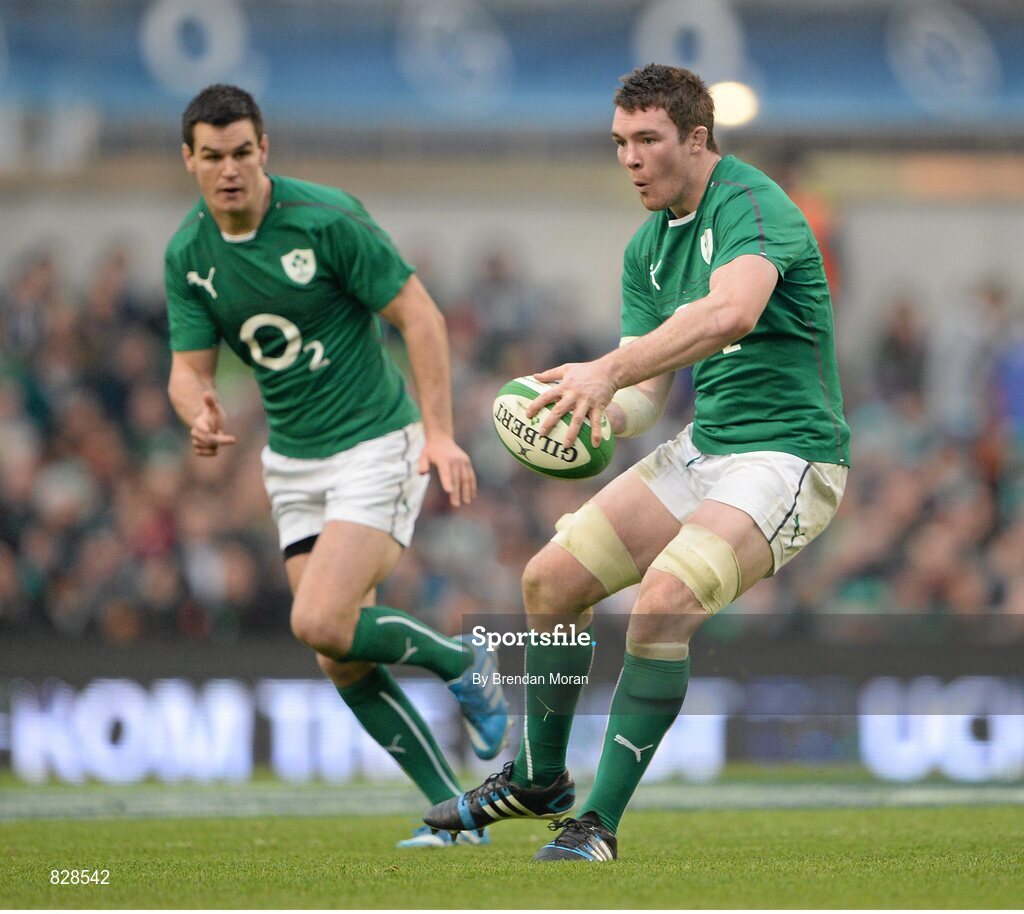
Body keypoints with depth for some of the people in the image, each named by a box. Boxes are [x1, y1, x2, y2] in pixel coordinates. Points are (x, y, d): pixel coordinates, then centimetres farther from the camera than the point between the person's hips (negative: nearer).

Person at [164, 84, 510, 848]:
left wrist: (440, 434, -21)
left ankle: (464, 664, 5)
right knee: (341, 662, 1)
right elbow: (189, 367, 0)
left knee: (321, 623, -22)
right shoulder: (188, 255, -1)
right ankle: (453, 810, 12)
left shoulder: (326, 219, -18)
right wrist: (201, 414, -25)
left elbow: (418, 315, -14)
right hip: (292, 463, 6)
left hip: (376, 445, -6)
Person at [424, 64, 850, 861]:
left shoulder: (751, 205, -17)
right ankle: (539, 780, 25)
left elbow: (732, 311, -38)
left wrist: (610, 370, -45)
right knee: (551, 579, 2)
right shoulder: (648, 247, 11)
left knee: (665, 595, -29)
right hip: (702, 447, 9)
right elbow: (650, 390, 11)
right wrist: (603, 414, -13)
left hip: (789, 455, -9)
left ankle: (600, 823, -20)